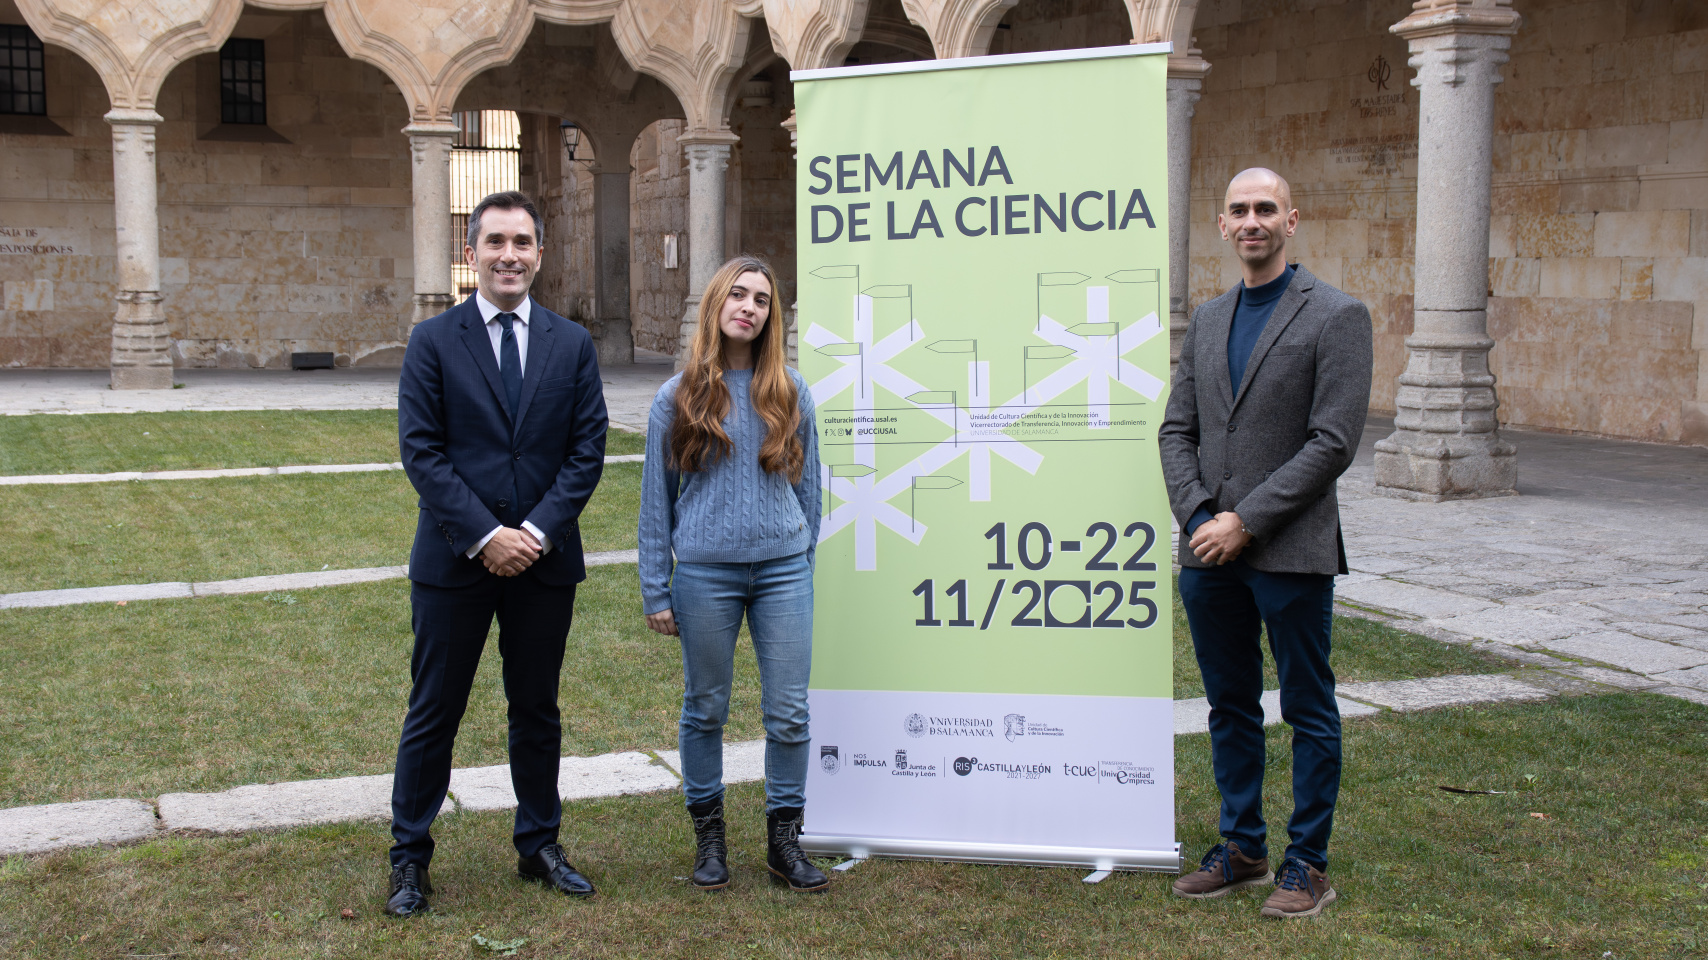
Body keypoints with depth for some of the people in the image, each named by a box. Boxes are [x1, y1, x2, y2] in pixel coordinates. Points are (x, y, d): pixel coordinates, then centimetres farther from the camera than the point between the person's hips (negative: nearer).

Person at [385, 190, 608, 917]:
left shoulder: (572, 344, 5)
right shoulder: (433, 342, -2)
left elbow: (588, 449, 1)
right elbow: (422, 451, -7)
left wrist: (537, 530, -11)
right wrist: (485, 536, -15)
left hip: (544, 558, 2)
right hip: (454, 559, -2)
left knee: (537, 709, 14)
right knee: (433, 713, 6)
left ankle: (539, 845, 28)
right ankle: (410, 858, 19)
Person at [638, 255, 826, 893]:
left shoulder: (789, 391, 4)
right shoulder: (677, 398, 1)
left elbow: (807, 482, 12)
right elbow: (656, 498, 4)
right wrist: (656, 590, 3)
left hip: (782, 568, 1)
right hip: (706, 572, -1)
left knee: (789, 712, 2)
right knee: (705, 709, 9)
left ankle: (784, 839, 17)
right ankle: (708, 835, 25)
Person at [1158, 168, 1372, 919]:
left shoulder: (1337, 316, -6)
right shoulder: (1207, 320, 12)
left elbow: (1333, 441, -14)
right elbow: (1176, 430, 10)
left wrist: (1245, 521, -16)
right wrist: (1199, 516, -6)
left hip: (1291, 552, -6)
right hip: (1208, 549, 6)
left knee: (1308, 711, 6)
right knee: (1230, 707, 15)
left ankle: (1307, 865, 17)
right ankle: (1241, 849, 28)